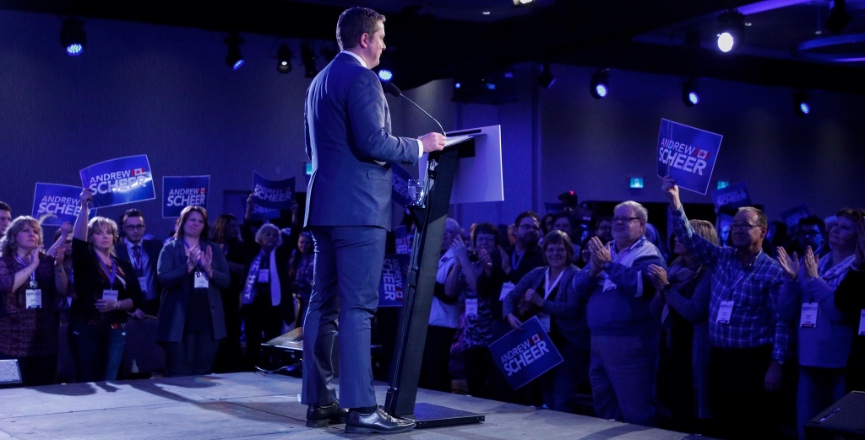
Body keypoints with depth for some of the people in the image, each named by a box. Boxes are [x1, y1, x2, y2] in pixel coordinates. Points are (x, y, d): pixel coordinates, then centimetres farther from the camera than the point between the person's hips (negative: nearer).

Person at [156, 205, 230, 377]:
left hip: (208, 321, 3)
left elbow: (226, 281, 5)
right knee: (179, 375, -4)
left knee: (204, 374, 7)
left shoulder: (213, 249, 12)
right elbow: (163, 278, -11)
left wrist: (209, 270, -13)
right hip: (179, 322, -3)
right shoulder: (170, 248, 2)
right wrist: (189, 266, -22)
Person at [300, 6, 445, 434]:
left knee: (323, 304, 9)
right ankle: (361, 407, -10)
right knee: (357, 307, -10)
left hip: (325, 205, 9)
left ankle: (320, 402, 13)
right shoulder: (361, 78, -9)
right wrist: (420, 145, -5)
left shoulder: (319, 81, 20)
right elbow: (373, 142, -19)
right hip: (358, 207, -9)